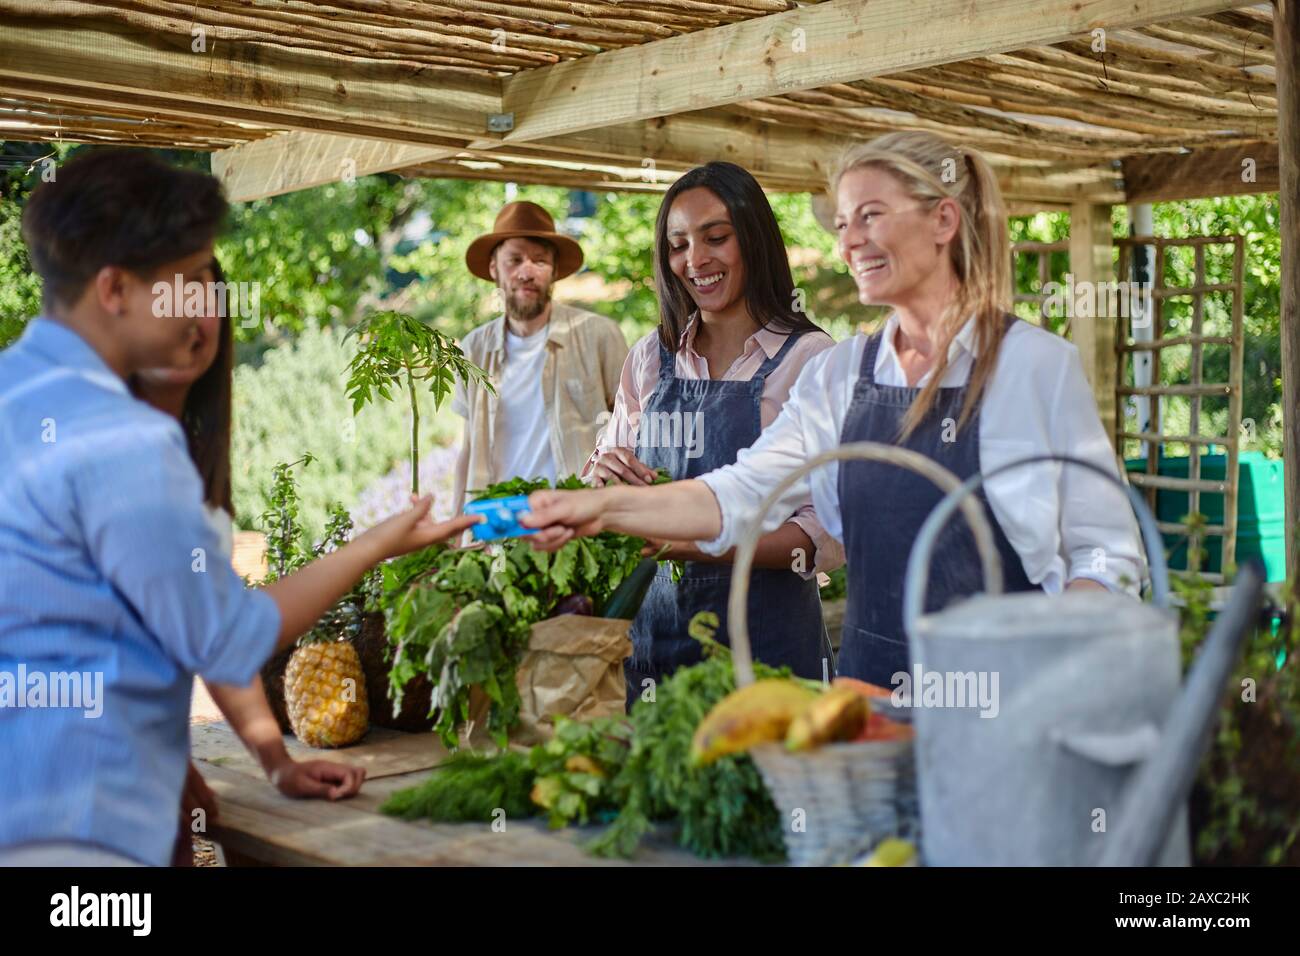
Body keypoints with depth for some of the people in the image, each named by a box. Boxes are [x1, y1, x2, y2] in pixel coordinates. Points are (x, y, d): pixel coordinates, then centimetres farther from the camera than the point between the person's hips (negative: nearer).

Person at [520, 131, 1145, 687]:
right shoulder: (841, 374, 7)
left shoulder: (1036, 365, -7)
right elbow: (744, 492, -5)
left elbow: (1106, 553, -5)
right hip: (869, 682, 4)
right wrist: (605, 508, -19)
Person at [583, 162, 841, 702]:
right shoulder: (648, 359, 7)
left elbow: (829, 534, -13)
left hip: (766, 635, -4)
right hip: (653, 629, 4)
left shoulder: (809, 358, -7)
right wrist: (602, 477, -9)